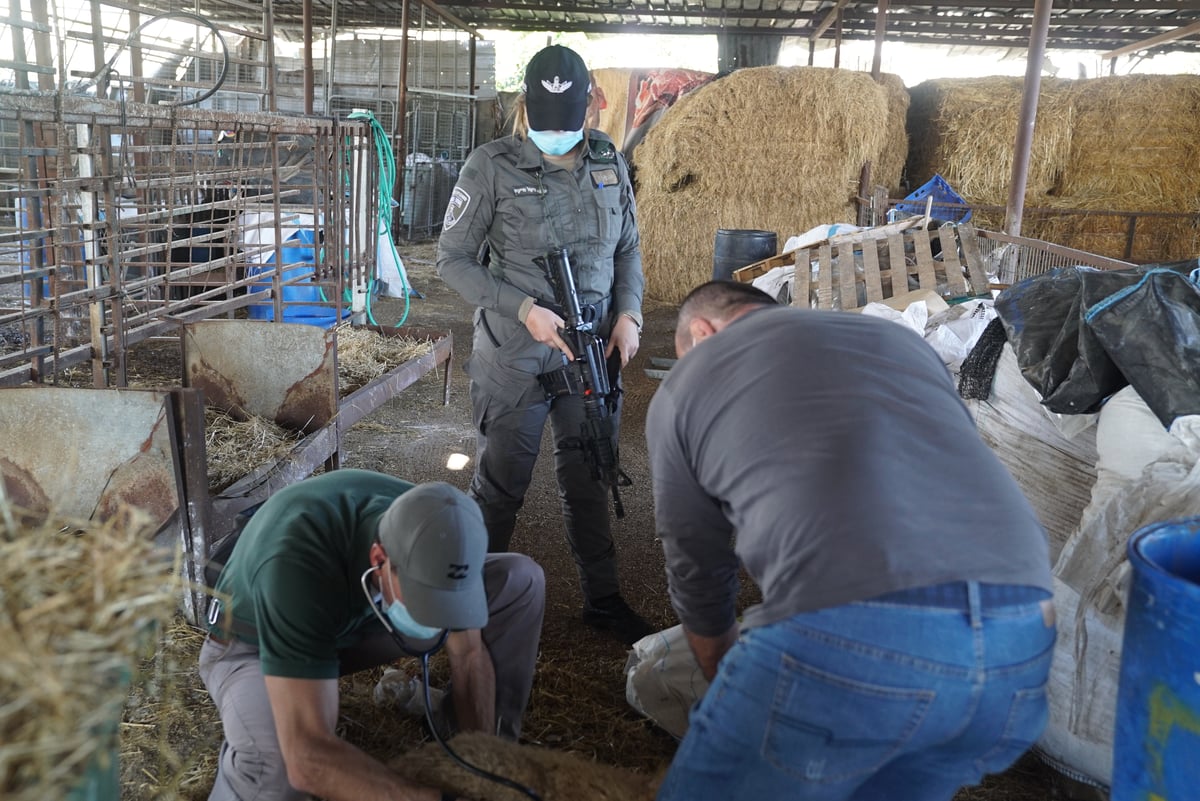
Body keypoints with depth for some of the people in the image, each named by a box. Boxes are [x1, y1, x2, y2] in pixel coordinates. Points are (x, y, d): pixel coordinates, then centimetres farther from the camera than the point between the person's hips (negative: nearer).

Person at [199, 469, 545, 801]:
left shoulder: (433, 529, -25)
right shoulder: (297, 564, -42)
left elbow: (469, 654, -12)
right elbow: (308, 756, -46)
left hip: (357, 617, 5)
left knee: (520, 580, -13)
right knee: (281, 766, -40)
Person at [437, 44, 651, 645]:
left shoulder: (609, 163, 4)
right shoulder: (492, 166, -9)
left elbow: (627, 250, 14)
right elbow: (453, 260, -7)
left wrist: (628, 314, -2)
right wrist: (524, 310, -18)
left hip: (594, 352, 4)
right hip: (515, 359, -4)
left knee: (589, 481, 17)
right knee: (500, 488, 9)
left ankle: (603, 599, 33)